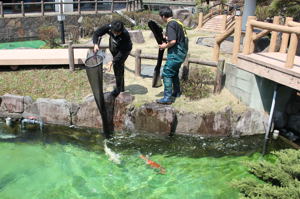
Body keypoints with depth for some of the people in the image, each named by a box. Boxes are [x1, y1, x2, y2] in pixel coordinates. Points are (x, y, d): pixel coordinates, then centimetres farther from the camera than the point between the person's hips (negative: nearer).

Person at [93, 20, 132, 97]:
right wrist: (95, 44, -34)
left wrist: (113, 60, -39)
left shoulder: (125, 35, -38)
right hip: (114, 49, 5)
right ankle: (122, 88, 33)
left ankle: (118, 89, 3)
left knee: (118, 66, -14)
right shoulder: (109, 27, -29)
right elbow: (96, 33, -17)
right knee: (119, 67, 15)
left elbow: (123, 51, -33)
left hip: (124, 50, -5)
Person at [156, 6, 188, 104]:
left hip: (175, 53, -10)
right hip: (181, 52, 10)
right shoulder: (177, 22, 13)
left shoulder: (170, 24, -16)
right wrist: (167, 38, 14)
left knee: (166, 73, -6)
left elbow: (173, 41, -25)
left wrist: (165, 46, -10)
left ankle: (167, 98, -6)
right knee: (174, 72, 23)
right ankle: (176, 92, 36)